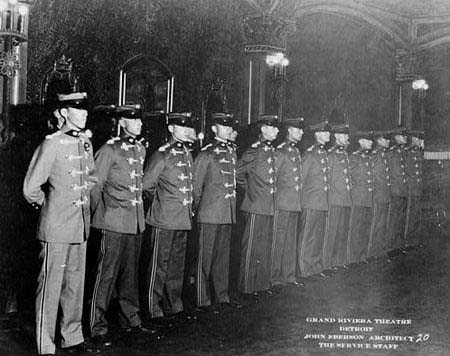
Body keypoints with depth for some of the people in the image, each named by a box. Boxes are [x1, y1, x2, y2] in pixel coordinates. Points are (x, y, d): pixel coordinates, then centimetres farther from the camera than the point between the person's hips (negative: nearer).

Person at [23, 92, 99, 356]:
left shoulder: (86, 142, 8)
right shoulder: (52, 144, -13)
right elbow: (31, 188, -11)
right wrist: (48, 204, 3)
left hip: (81, 226, 7)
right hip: (57, 228, -7)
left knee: (76, 284, 15)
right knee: (51, 286, 1)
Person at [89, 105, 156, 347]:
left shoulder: (141, 149, 12)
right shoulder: (109, 150, -9)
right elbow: (95, 186, -6)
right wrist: (101, 215, -1)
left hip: (136, 222, 6)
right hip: (115, 223, -6)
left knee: (130, 273, 15)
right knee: (107, 274, -2)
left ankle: (130, 320, 26)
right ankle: (98, 328, 6)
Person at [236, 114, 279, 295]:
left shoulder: (271, 149, 11)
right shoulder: (254, 151, -14)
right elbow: (236, 173, -12)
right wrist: (249, 188, -1)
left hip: (269, 206, 8)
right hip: (256, 206, -8)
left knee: (265, 246, 14)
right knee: (252, 247, 0)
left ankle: (262, 283, 24)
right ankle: (247, 286, 10)